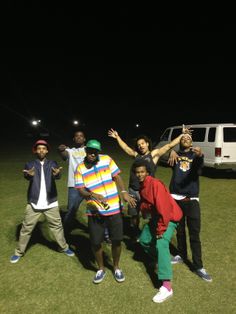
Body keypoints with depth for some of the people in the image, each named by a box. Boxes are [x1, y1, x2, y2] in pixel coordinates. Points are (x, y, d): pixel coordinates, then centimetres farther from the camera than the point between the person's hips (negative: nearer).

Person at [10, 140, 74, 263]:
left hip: (50, 203, 1)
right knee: (26, 228, 9)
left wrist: (57, 173, -45)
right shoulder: (30, 164, -1)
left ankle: (64, 247, 31)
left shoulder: (52, 163, 1)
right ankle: (19, 252, 30)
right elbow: (26, 176, -21)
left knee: (57, 226, 12)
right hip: (33, 203, 0)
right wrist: (29, 175, -47)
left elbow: (58, 176, -19)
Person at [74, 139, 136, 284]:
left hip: (114, 208, 0)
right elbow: (81, 190, -7)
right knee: (96, 242, 8)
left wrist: (124, 192, -16)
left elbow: (117, 176, -2)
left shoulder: (107, 160, -4)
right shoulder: (80, 169, -4)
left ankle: (116, 267, 36)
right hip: (95, 212, 0)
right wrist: (93, 195, -27)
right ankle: (101, 269, 36)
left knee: (117, 240, 9)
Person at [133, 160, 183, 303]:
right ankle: (166, 259, 37)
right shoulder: (142, 186, 3)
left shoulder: (155, 184, -25)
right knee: (144, 240, 16)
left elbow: (164, 208, -28)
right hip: (157, 217, 9)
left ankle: (167, 287, -20)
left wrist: (161, 229, -25)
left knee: (161, 244, -24)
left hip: (169, 217, -9)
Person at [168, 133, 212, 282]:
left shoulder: (196, 155, 2)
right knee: (179, 230, 16)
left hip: (192, 200, -1)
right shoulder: (176, 155, 7)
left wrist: (200, 155, -41)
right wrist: (172, 153, -35)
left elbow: (199, 166, -19)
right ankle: (182, 255, 36)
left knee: (195, 234, 3)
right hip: (175, 198, 1)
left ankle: (198, 266, 15)